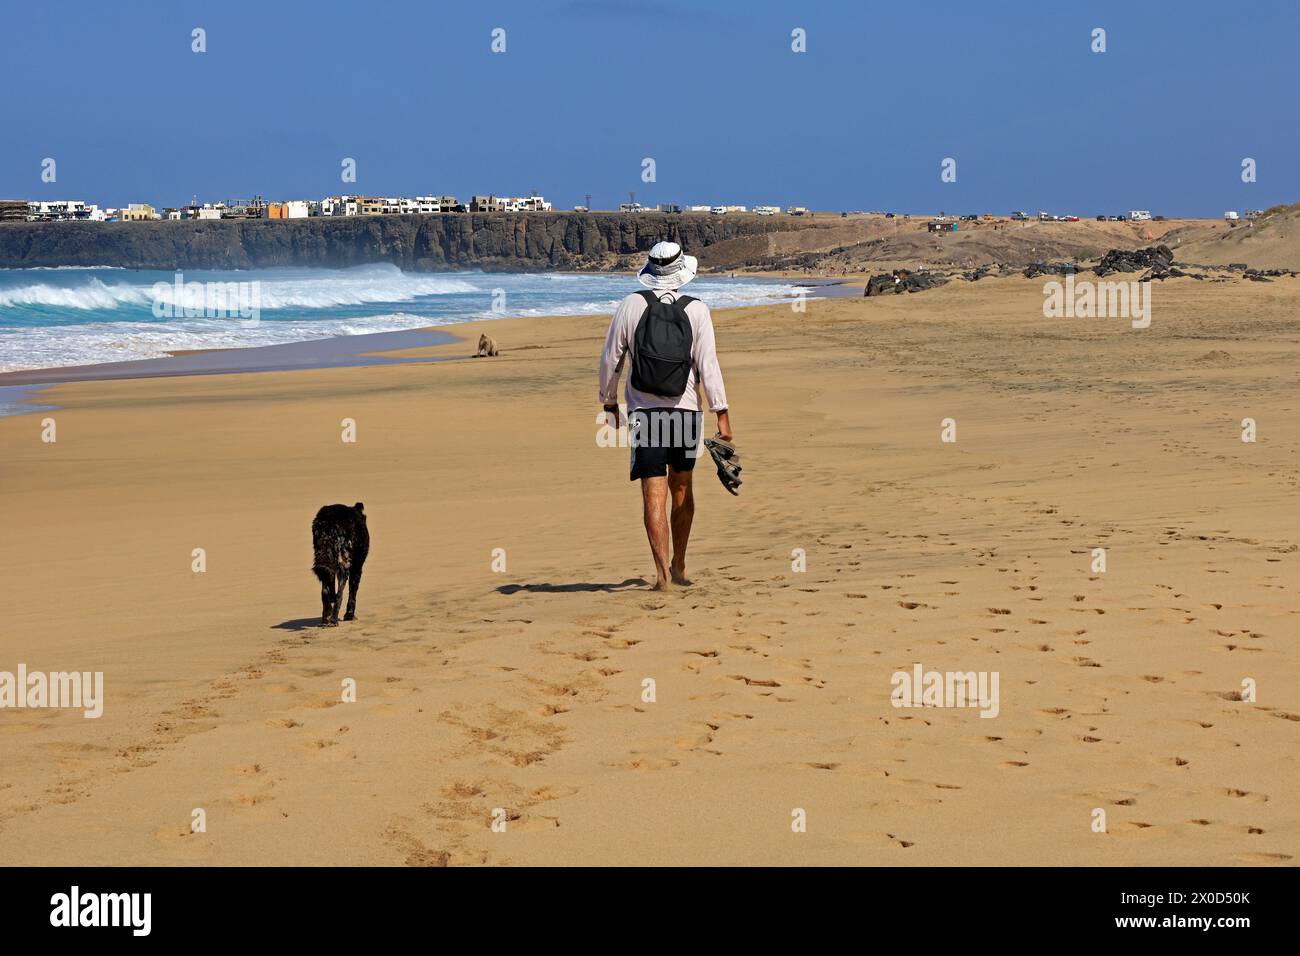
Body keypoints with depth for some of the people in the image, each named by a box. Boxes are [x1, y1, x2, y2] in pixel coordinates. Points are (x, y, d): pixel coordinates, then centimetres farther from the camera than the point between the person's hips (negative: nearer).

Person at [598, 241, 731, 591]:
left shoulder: (631, 305, -3)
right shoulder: (697, 310, -4)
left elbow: (611, 359, 0)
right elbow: (708, 364, -7)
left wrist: (609, 402, 14)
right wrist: (721, 413, -4)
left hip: (643, 413, -1)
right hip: (686, 411, 1)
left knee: (654, 494, -3)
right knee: (682, 490, 17)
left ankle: (662, 572, -12)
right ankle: (678, 566, 27)